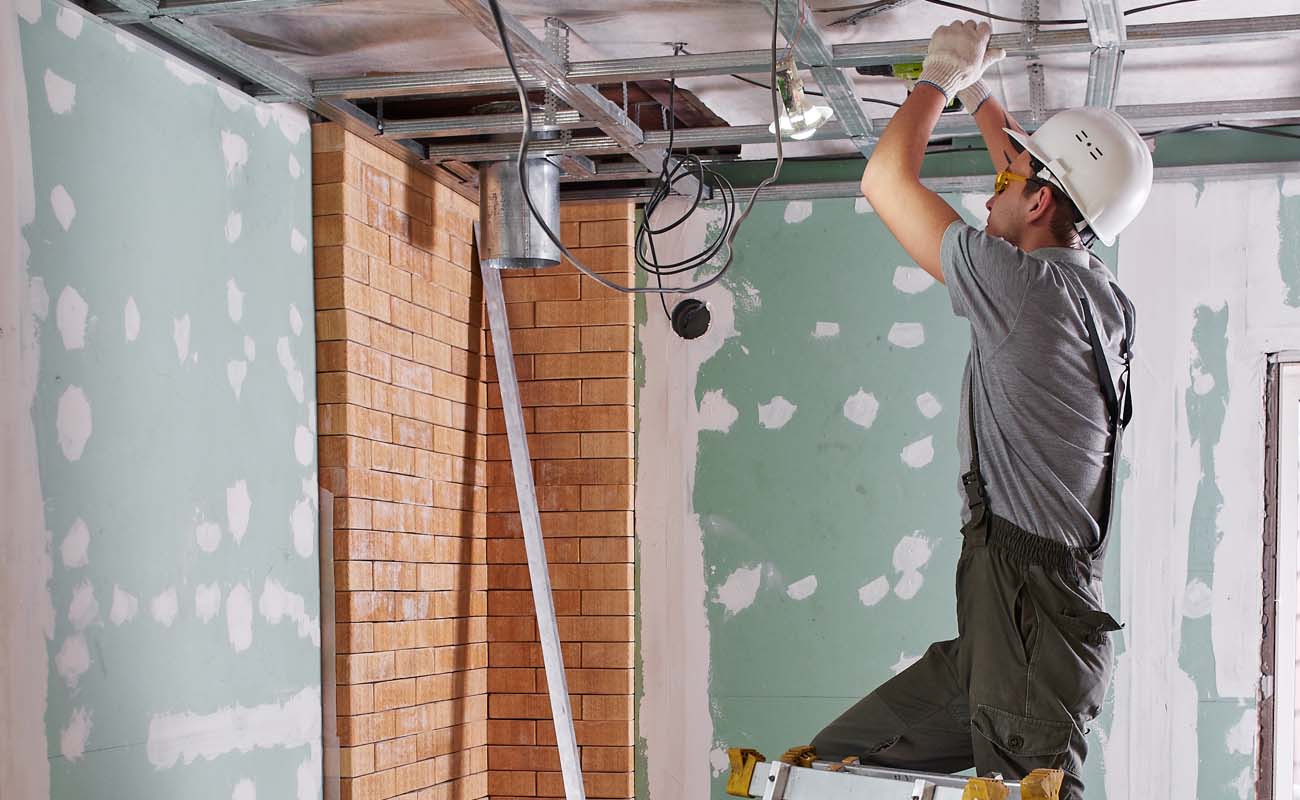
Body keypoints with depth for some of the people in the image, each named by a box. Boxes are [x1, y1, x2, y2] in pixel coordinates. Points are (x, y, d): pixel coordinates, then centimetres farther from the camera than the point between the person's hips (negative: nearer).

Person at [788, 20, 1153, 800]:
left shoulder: (1031, 288, -14)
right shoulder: (1101, 295, 12)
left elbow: (885, 179, -5)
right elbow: (1039, 194, 34)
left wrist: (941, 77, 10)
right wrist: (976, 91, 40)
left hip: (1029, 630, -10)